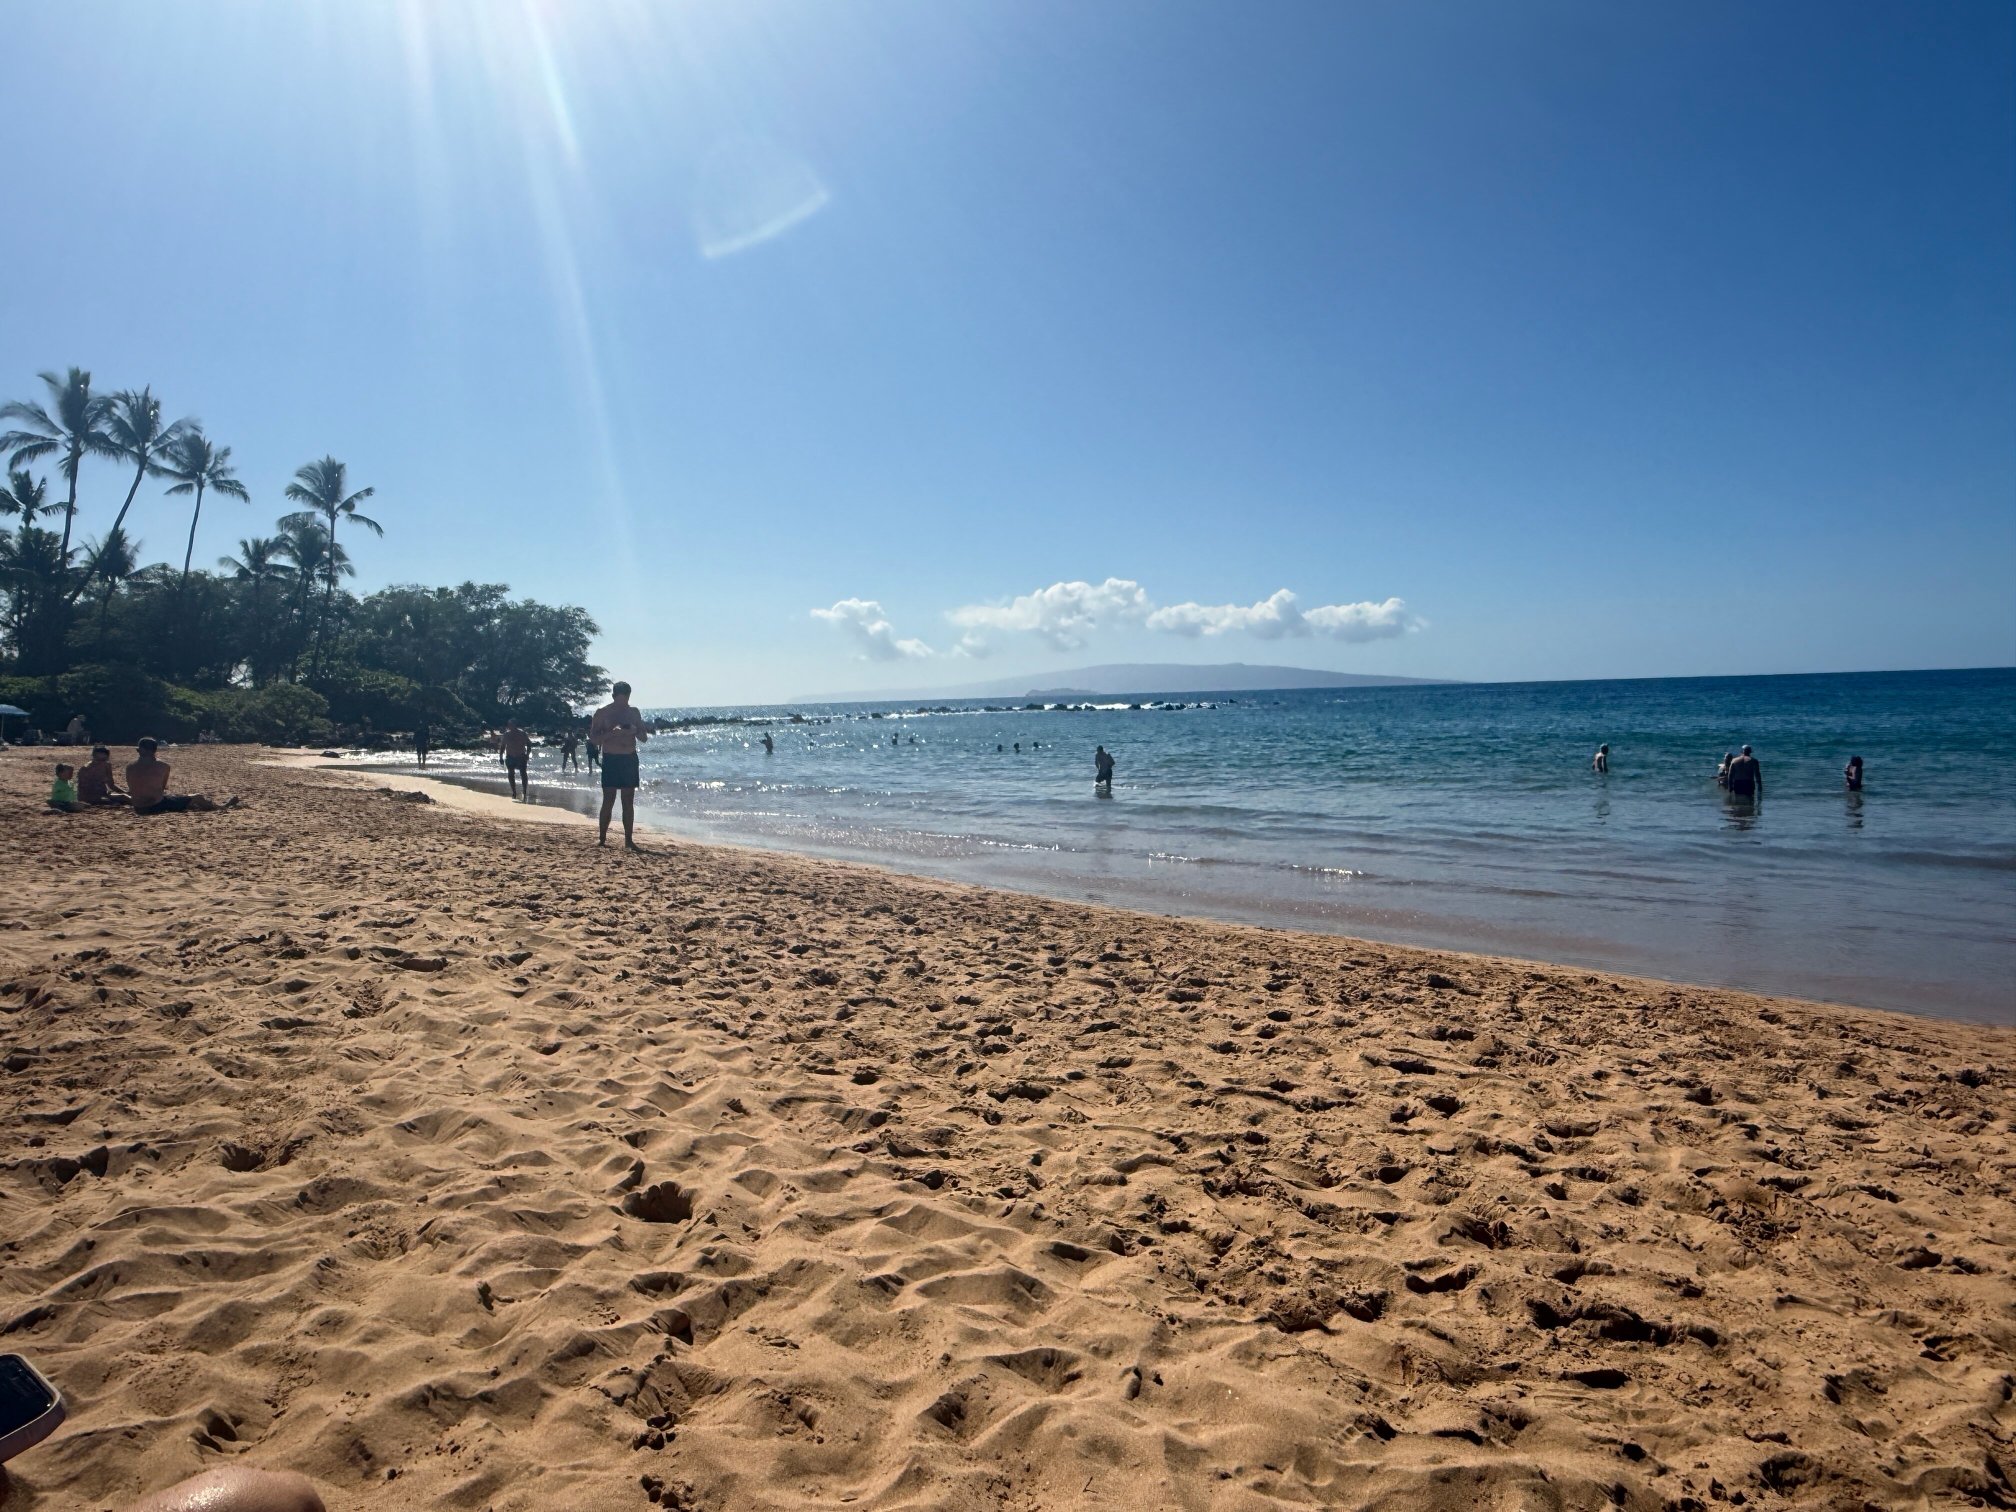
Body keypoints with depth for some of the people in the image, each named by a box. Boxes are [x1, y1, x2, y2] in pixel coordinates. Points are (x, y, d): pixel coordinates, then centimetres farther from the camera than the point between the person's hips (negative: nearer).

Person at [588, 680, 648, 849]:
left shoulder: (633, 712, 9)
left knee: (628, 802, 3)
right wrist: (611, 733, -21)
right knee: (608, 801, -6)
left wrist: (635, 731, -10)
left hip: (630, 759, 3)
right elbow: (593, 738, -5)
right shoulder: (602, 713, 0)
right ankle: (601, 838, 0)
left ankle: (629, 840, 5)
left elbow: (644, 737, 12)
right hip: (611, 759, -3)